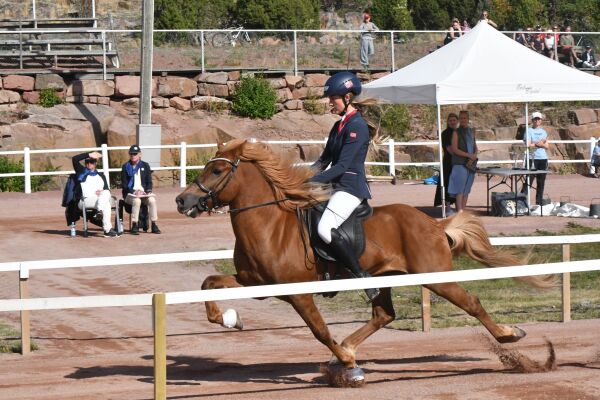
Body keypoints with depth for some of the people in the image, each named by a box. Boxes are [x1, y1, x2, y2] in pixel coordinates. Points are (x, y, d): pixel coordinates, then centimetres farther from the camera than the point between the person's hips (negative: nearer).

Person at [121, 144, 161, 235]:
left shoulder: (145, 166, 13)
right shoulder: (126, 167, 6)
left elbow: (149, 182, 10)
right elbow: (124, 184, -1)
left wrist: (147, 191, -11)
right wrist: (133, 191, -16)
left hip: (144, 193, 2)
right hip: (130, 194, -2)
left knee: (152, 200, -29)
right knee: (136, 201, -35)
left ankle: (154, 225, -24)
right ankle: (134, 226, -34)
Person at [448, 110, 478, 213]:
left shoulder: (471, 132, 15)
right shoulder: (456, 132, -1)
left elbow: (475, 147, 18)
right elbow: (454, 149, -8)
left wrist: (474, 157, -3)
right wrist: (469, 155, -12)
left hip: (470, 165, 5)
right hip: (459, 164, -5)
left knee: (466, 190, 6)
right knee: (459, 189, -11)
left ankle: (463, 211, 9)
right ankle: (459, 211, -14)